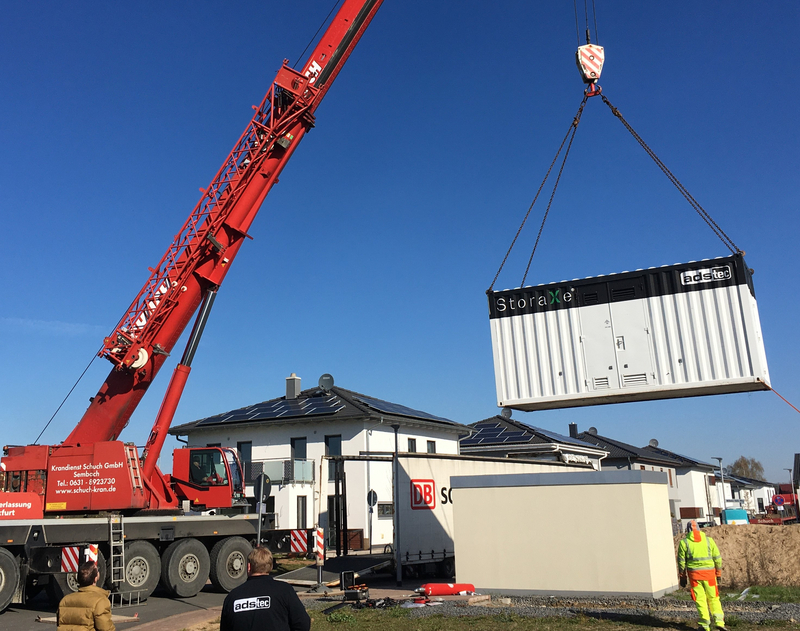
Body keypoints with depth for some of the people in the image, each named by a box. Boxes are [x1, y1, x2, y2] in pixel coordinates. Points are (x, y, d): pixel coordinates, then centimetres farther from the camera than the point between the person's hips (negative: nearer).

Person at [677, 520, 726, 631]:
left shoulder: (684, 542, 1)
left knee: (700, 599, 6)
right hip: (709, 572, 1)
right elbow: (717, 558, 6)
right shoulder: (709, 540, 6)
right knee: (713, 598, 14)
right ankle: (719, 621, 4)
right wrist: (718, 575, 14)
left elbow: (681, 561, 2)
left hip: (694, 574, -1)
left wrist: (682, 577, 11)